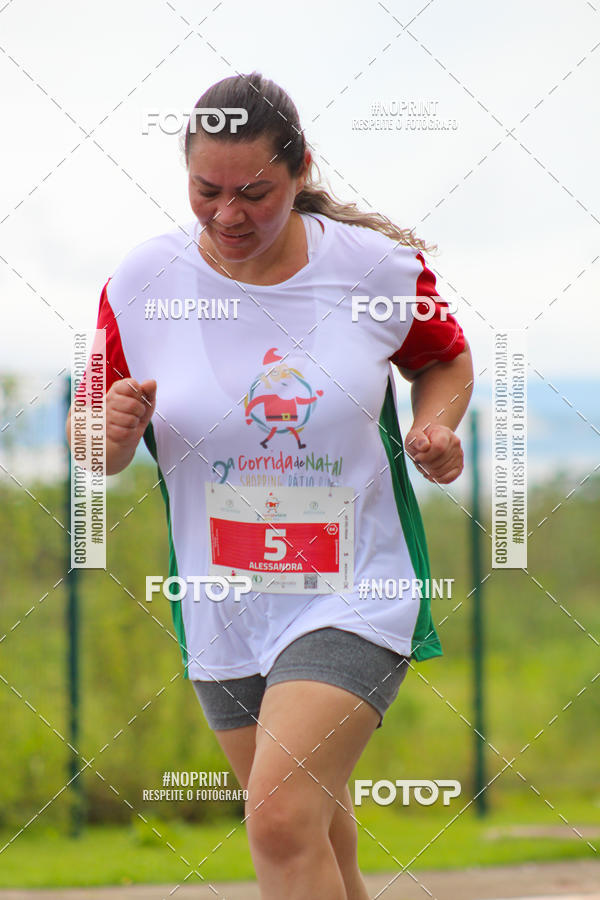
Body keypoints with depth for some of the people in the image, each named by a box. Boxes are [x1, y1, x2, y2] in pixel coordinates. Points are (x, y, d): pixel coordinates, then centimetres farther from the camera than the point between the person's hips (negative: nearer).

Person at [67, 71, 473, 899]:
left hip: (354, 597, -3)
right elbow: (92, 446, 3)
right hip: (221, 610, 3)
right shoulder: (142, 285, -6)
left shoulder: (380, 265, -8)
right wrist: (116, 430, -20)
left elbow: (445, 358, 13)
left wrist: (436, 423, -8)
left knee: (283, 820, -20)